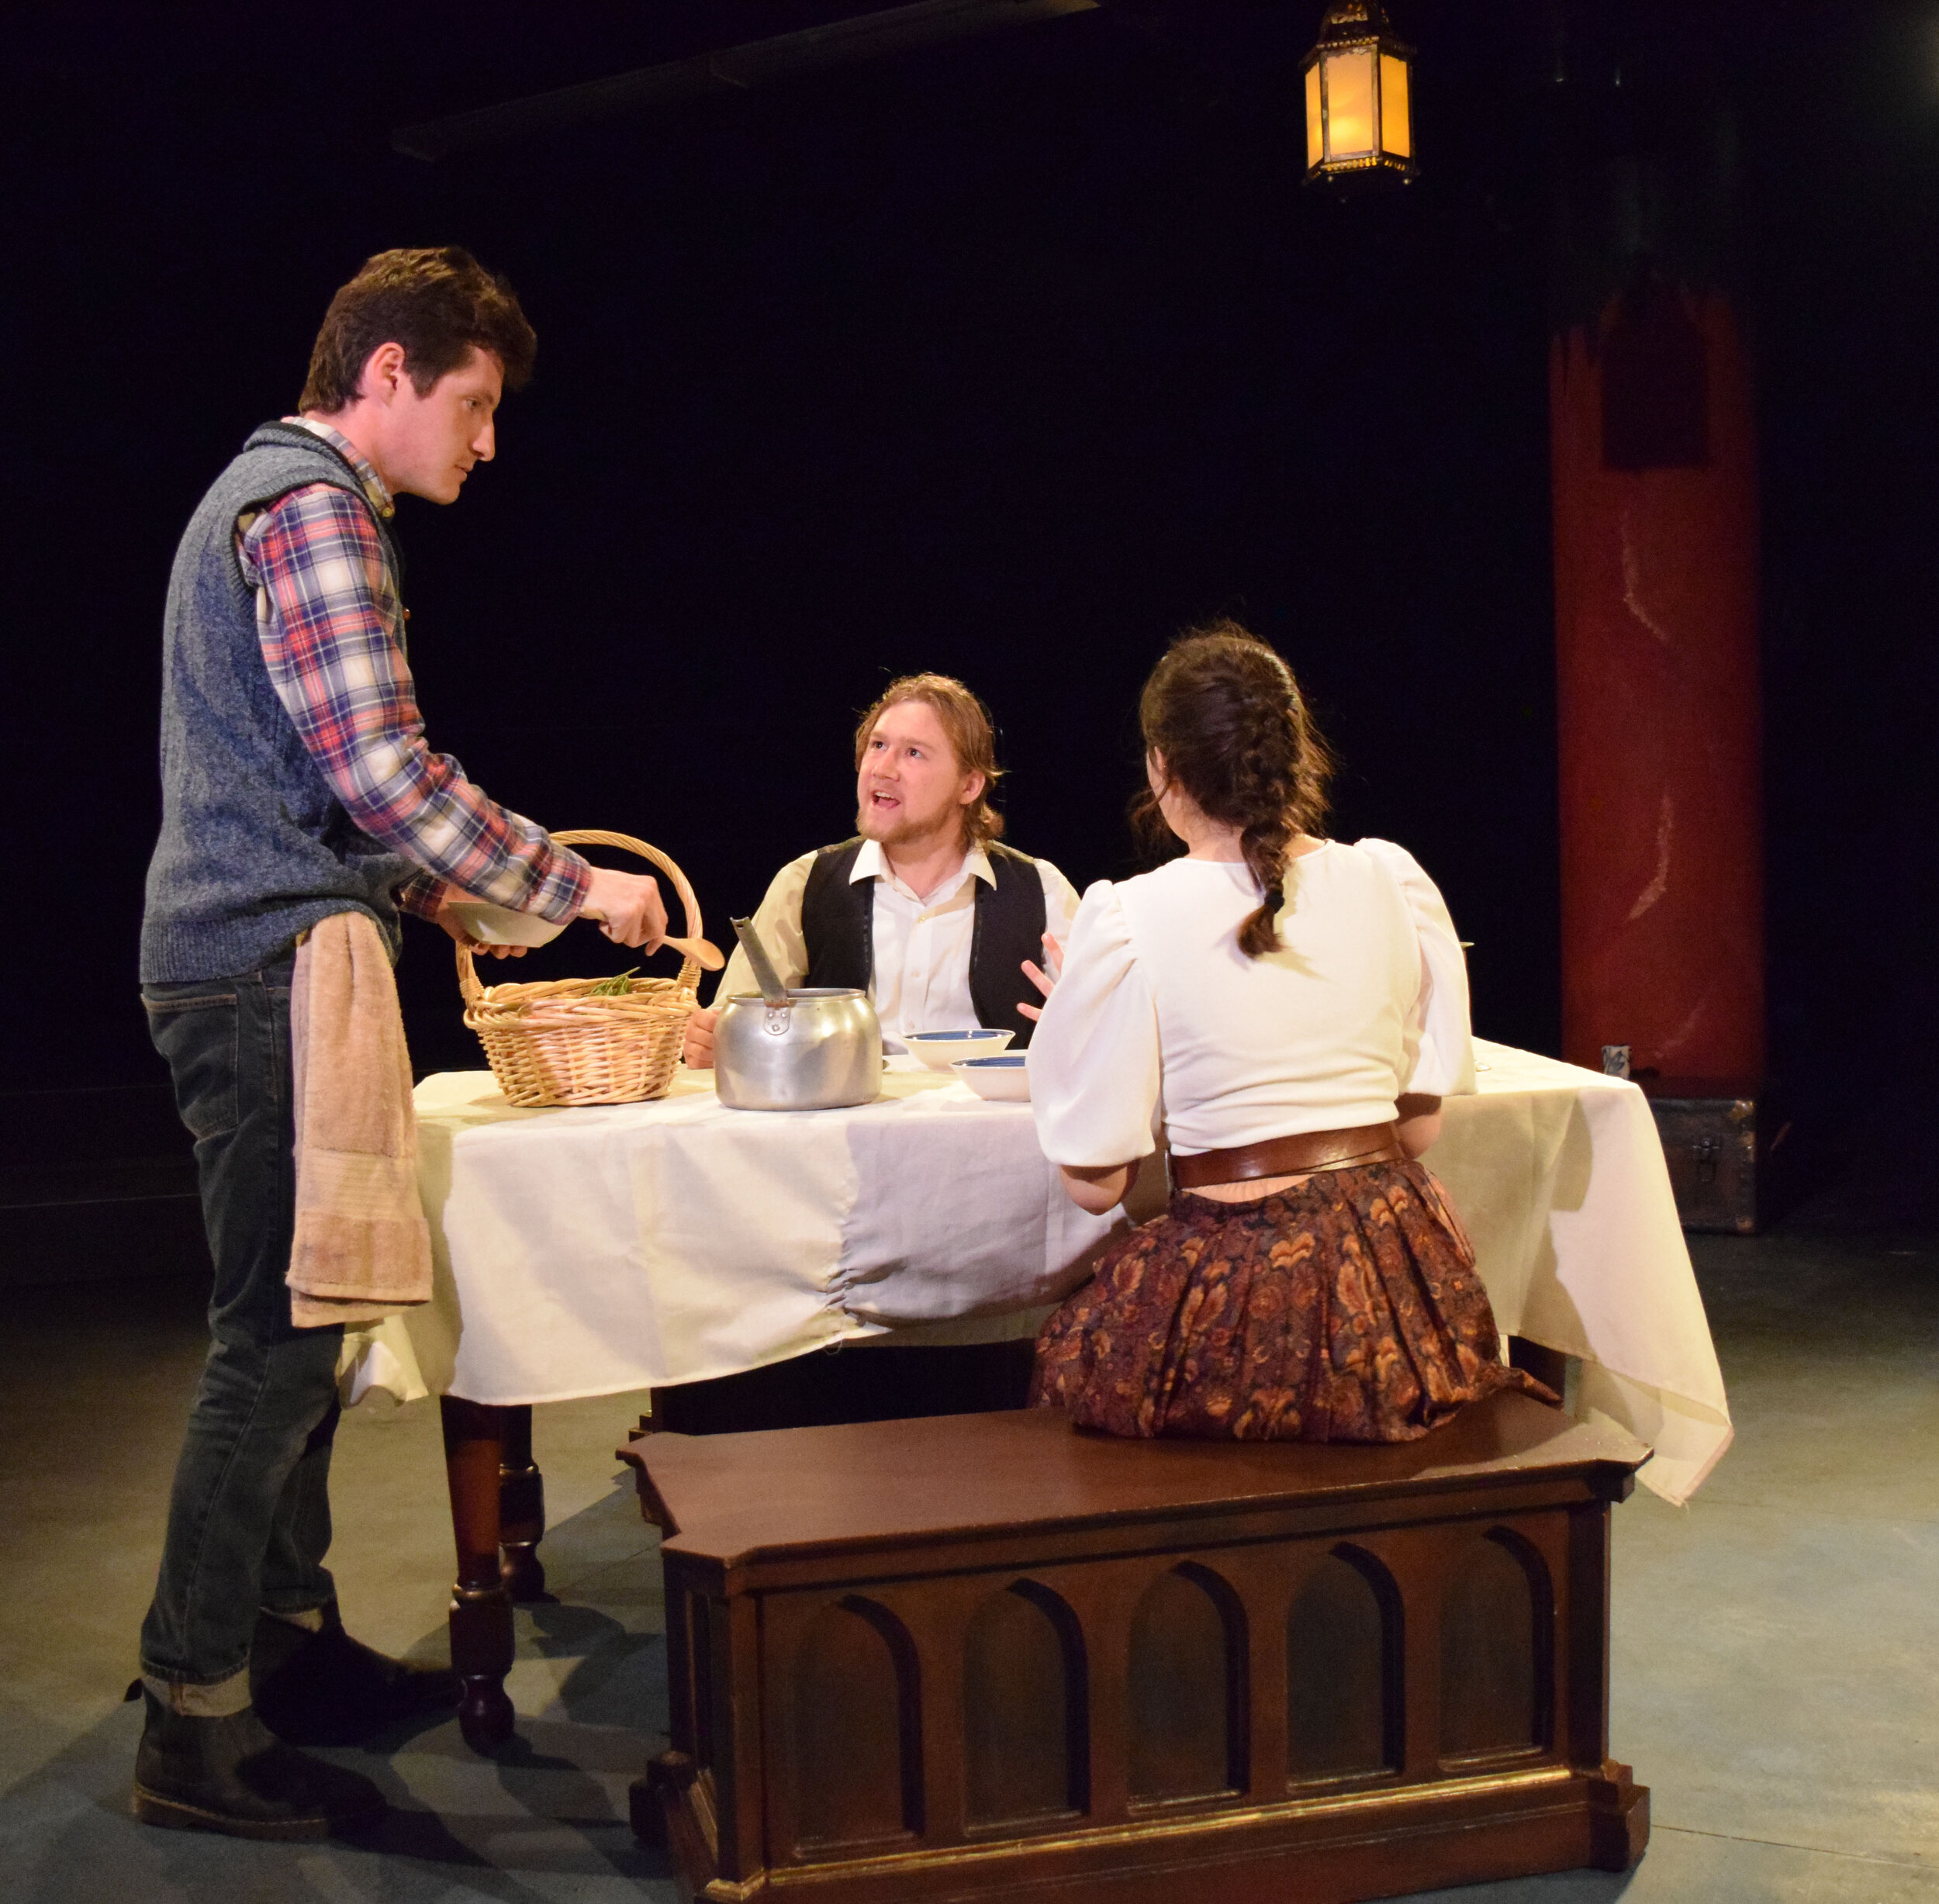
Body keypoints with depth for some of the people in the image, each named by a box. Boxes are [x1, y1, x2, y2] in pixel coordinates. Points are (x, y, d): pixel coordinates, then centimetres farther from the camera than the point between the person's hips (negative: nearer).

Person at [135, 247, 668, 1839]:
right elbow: (382, 768, -21)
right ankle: (197, 1723, 1)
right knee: (276, 1338, -7)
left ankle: (291, 1645, 25)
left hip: (259, 964, 11)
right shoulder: (313, 505, -12)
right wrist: (571, 886, -12)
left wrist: (430, 888, 19)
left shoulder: (274, 491, 22)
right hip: (272, 972, -11)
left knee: (301, 1324, 15)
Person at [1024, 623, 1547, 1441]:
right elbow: (1421, 1121, 10)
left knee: (1063, 1358, 22)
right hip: (1397, 1274, 5)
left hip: (1233, 1286, -4)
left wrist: (1070, 1029, 13)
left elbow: (1095, 1180, -3)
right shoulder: (1394, 880, 3)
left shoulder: (1128, 918, -9)